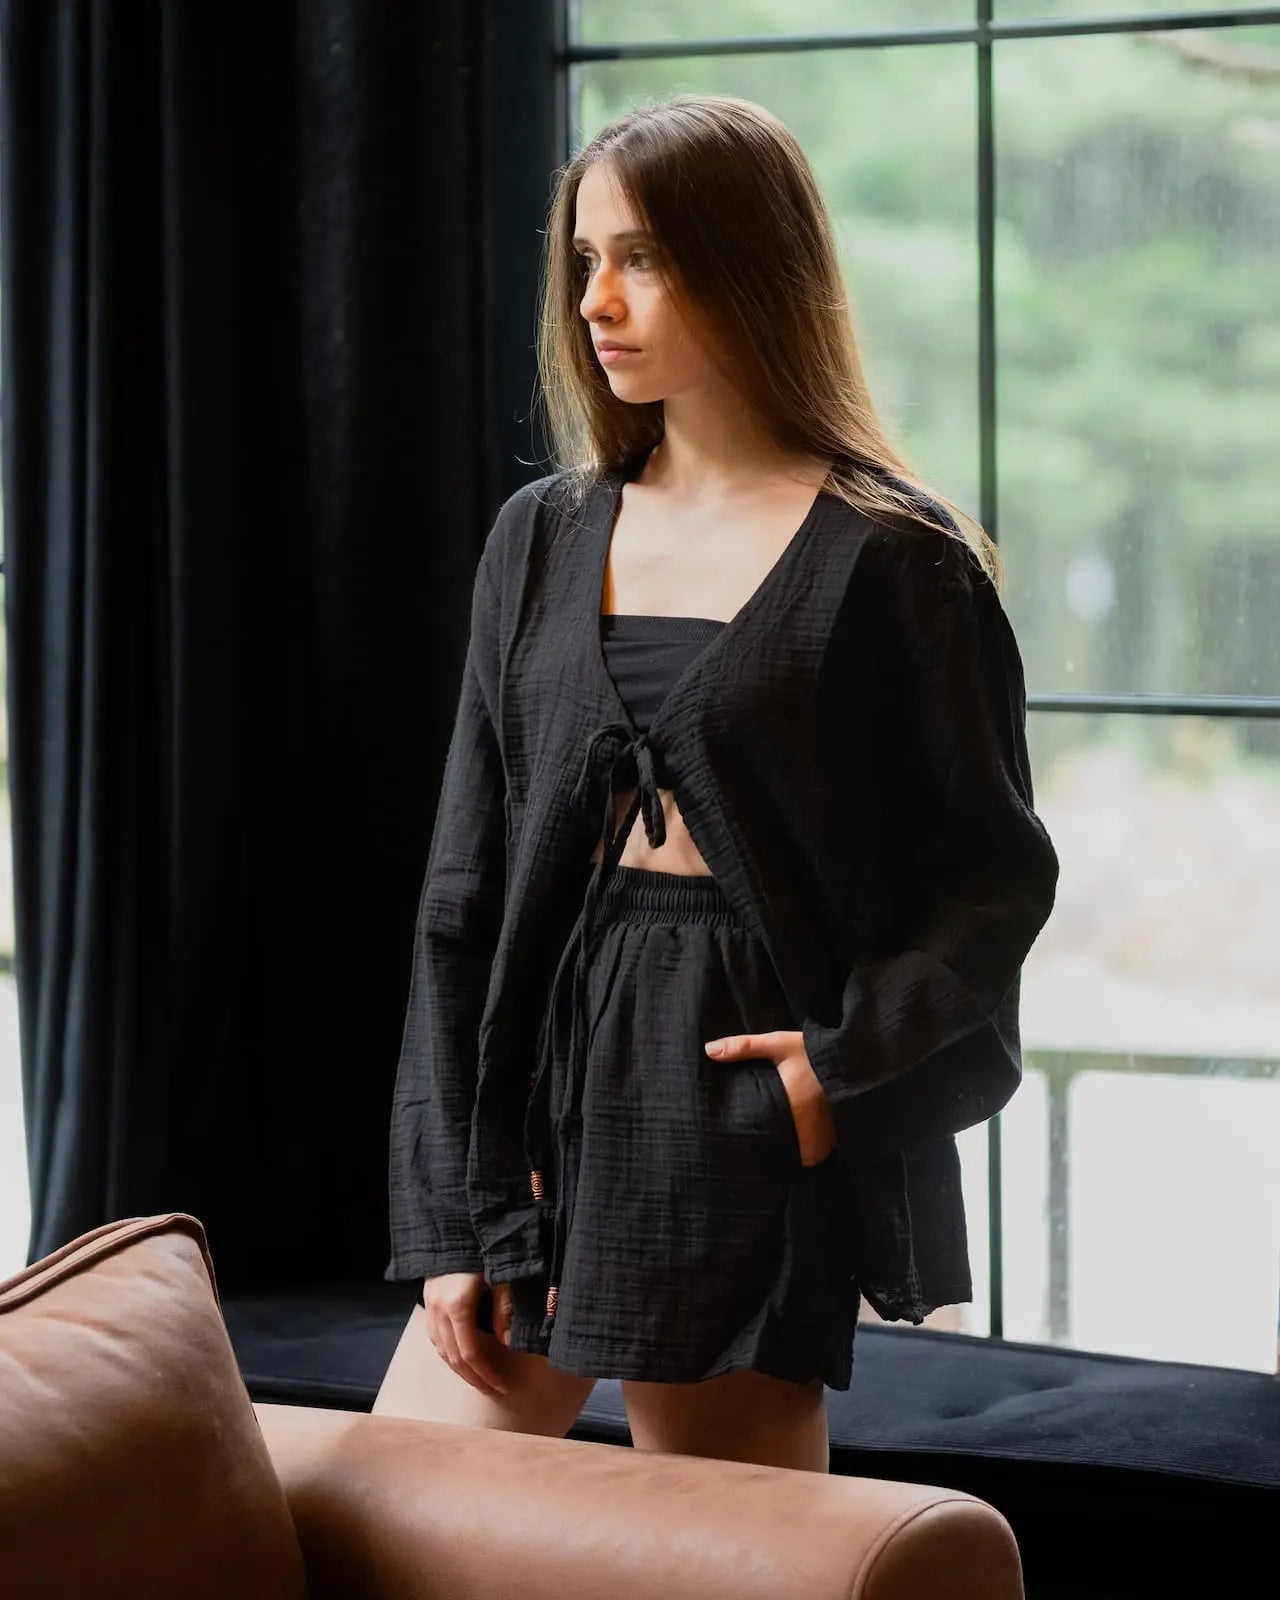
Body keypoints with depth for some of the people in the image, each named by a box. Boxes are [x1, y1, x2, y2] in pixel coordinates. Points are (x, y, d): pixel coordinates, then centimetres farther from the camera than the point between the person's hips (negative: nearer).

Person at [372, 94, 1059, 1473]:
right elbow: (465, 884, 9)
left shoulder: (892, 561, -3)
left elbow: (995, 871, 0)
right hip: (548, 1063, 5)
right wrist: (450, 1210, 2)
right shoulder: (542, 541, 11)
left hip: (749, 1096, -5)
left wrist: (848, 1063, -16)